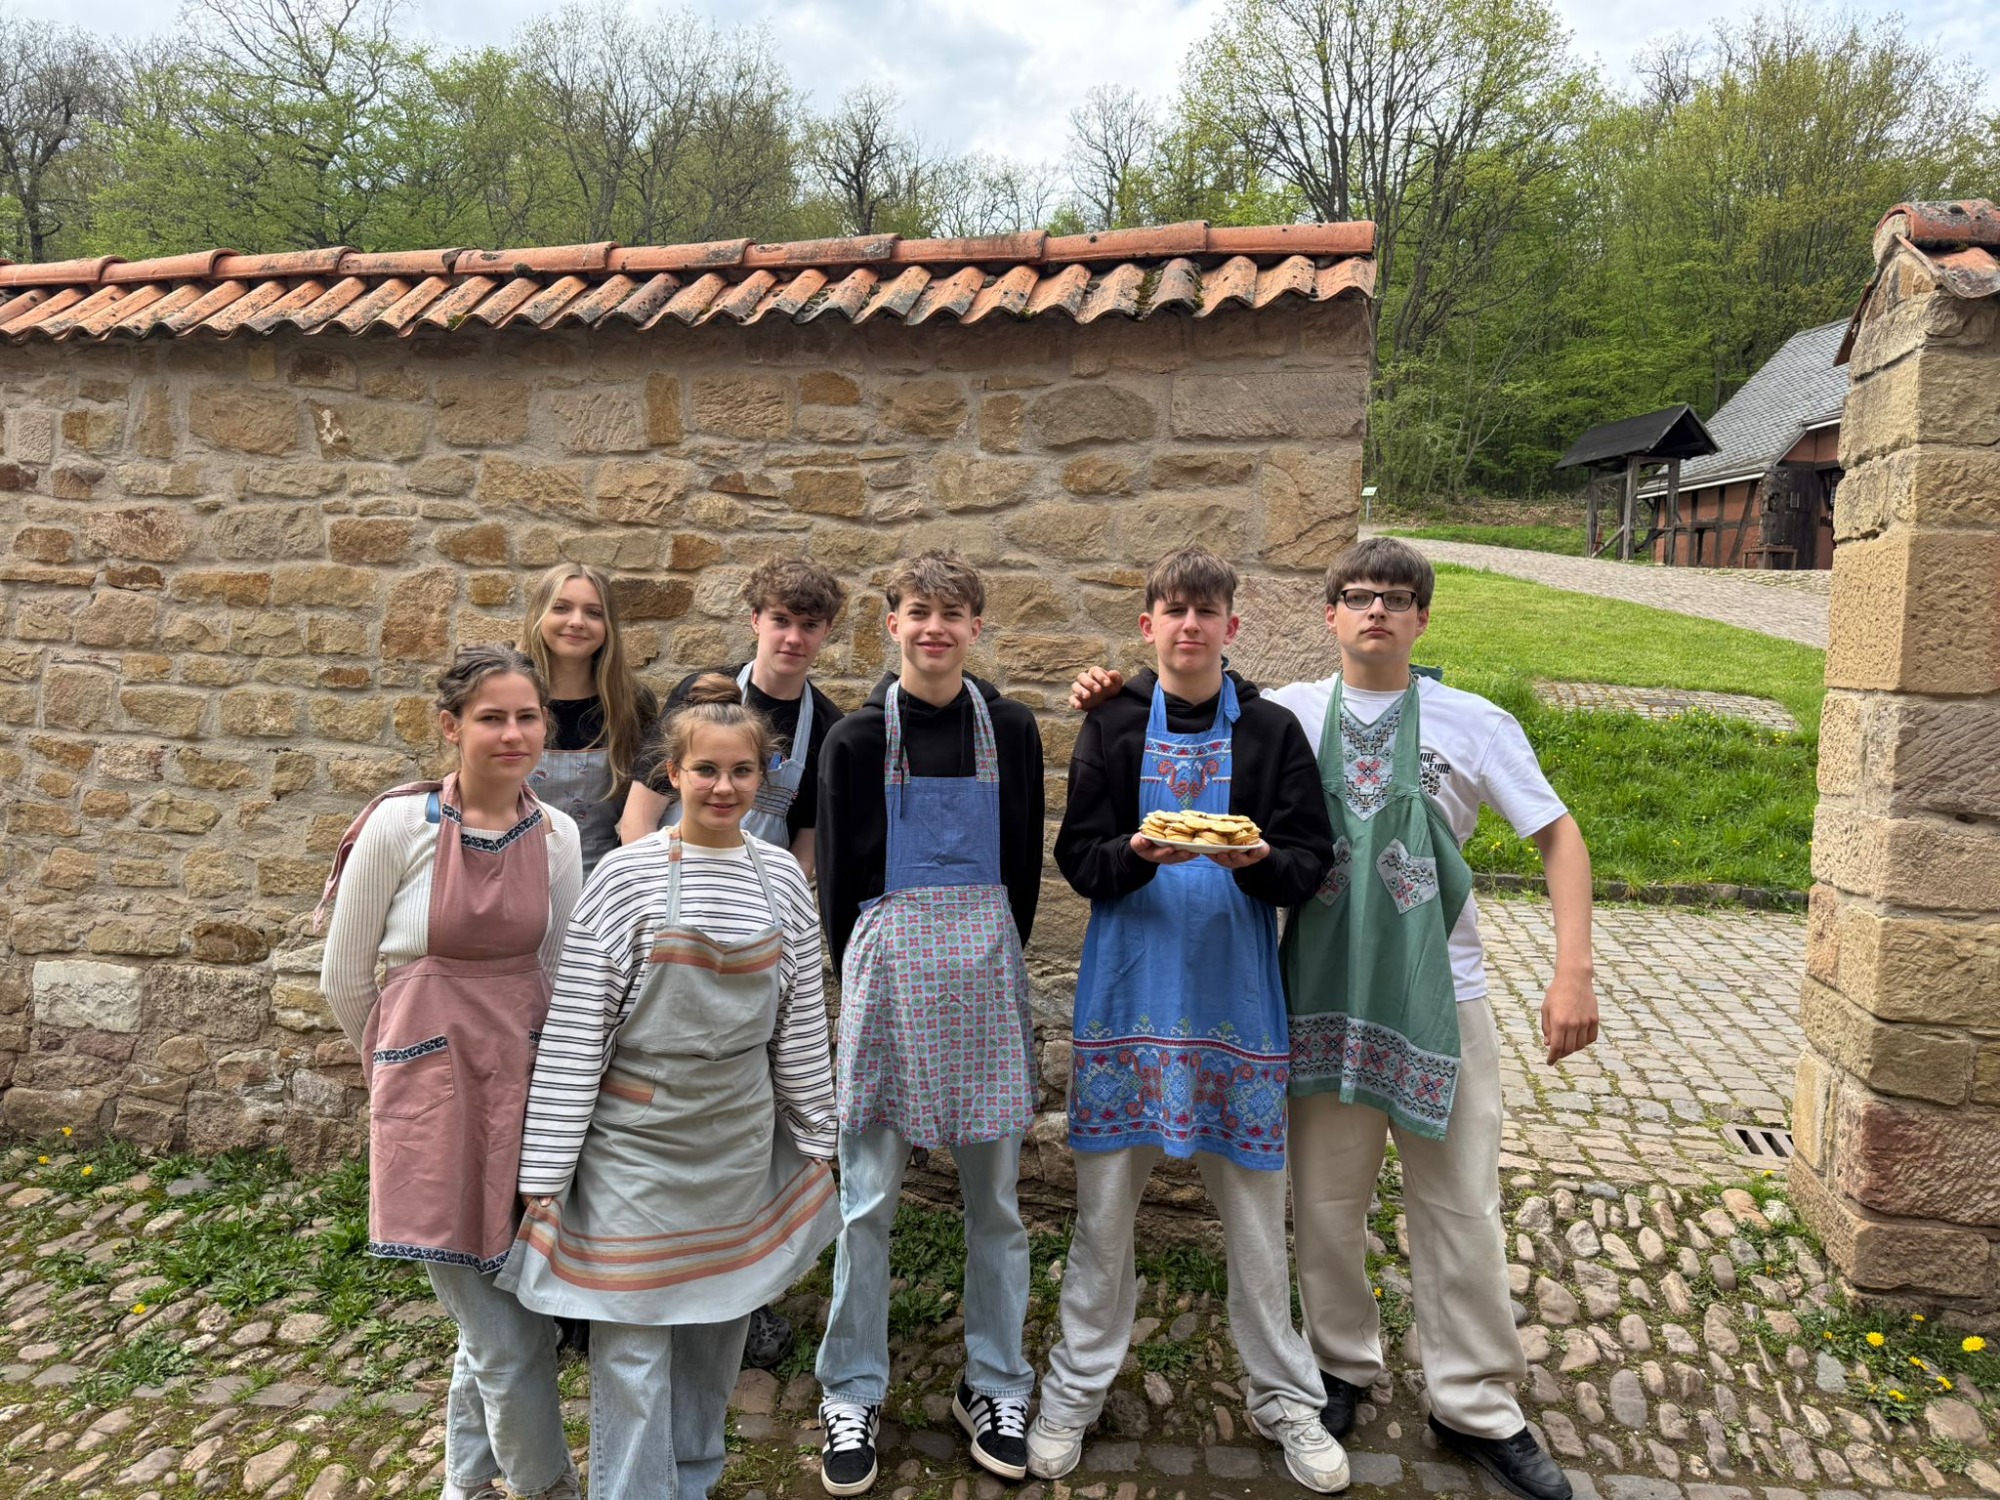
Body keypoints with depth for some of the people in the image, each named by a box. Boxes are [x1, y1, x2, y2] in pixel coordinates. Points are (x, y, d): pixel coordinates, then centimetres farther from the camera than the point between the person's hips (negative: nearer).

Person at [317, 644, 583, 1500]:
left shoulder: (557, 835, 1)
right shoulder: (399, 824, -11)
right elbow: (343, 978, 0)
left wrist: (513, 1052, 13)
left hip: (527, 1078, 4)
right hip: (434, 1087, -4)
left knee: (500, 1315, 18)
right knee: (510, 1340, 2)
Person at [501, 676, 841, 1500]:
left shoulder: (781, 877, 0)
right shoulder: (625, 877, -11)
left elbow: (802, 1022, 6)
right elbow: (572, 1033, -10)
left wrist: (814, 1139, 9)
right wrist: (546, 1174, -9)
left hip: (742, 1143, 4)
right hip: (637, 1143, -4)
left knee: (717, 1328, 18)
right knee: (632, 1345, 3)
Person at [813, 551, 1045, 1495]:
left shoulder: (1009, 728, 5)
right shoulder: (857, 738, 2)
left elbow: (1025, 860, 10)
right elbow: (837, 877, 6)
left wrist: (993, 952, 9)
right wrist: (860, 971, 5)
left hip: (986, 963, 1)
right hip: (886, 961, -1)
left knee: (994, 1193, 9)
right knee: (869, 1196, 4)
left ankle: (994, 1387, 26)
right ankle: (852, 1396, 21)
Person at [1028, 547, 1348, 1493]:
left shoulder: (1272, 732, 2)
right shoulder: (1112, 727, 2)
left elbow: (1311, 864, 0)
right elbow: (1077, 857, -2)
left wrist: (1261, 862, -21)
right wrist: (1136, 855, -22)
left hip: (1236, 992, 0)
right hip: (1128, 990, 0)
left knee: (1254, 1204, 9)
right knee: (1104, 1201, 8)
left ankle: (1284, 1398, 29)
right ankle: (1076, 1388, 27)